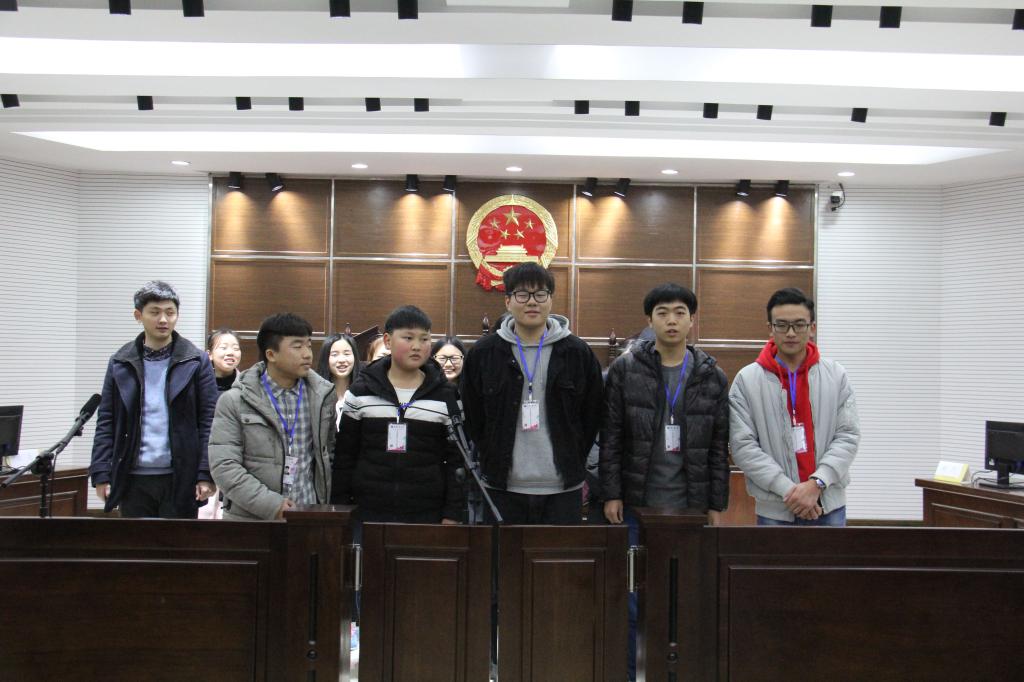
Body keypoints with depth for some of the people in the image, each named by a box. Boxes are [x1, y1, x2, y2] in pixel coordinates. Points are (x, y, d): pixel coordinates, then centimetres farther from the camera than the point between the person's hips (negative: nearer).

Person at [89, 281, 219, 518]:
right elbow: (106, 422, 7)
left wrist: (206, 474, -10)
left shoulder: (196, 362, 0)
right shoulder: (120, 363, 7)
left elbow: (209, 421, -3)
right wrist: (101, 474, 0)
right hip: (133, 479, 2)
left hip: (180, 479, -2)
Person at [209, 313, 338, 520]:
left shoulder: (324, 396, 4)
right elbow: (224, 465, -10)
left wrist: (328, 509, 2)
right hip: (251, 520, -2)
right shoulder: (234, 401, -4)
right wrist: (271, 504, -18)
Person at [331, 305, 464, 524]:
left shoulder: (446, 397, 3)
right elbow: (344, 456, 8)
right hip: (368, 513, 1)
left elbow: (456, 461, 3)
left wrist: (451, 515, -1)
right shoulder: (360, 392, 4)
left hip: (427, 514, 0)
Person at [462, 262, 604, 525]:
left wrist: (572, 466, 6)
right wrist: (494, 462, 6)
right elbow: (473, 420, 9)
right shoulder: (483, 354, 2)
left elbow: (593, 417, 8)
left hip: (562, 491, 0)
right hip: (503, 489, 0)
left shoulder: (579, 353, 2)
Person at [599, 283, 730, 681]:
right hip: (635, 505, -1)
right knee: (629, 599, 4)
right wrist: (611, 494, -6)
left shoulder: (712, 376, 5)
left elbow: (718, 447, 7)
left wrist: (717, 505, 4)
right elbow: (610, 437, -1)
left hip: (688, 508, 1)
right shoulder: (624, 369, 0)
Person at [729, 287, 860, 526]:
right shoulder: (747, 379, -3)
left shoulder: (836, 375, 4)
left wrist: (817, 483, -14)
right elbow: (743, 446, -8)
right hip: (774, 509, -1)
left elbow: (848, 435, -1)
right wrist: (788, 490, -15)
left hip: (829, 504, 2)